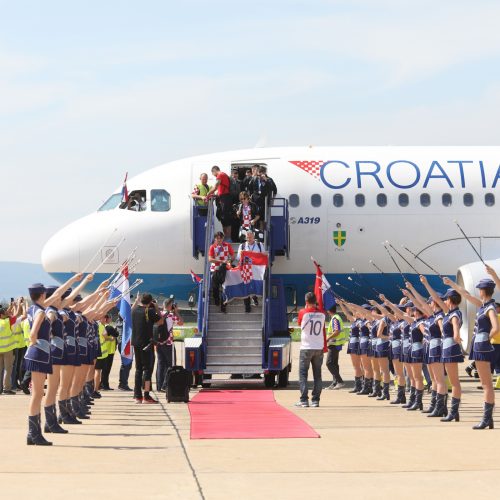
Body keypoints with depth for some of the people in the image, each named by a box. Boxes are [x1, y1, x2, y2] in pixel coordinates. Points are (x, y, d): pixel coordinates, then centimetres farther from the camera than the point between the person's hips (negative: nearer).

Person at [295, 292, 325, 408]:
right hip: (319, 348, 3)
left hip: (306, 347, -3)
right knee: (317, 375, 8)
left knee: (303, 374, 1)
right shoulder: (321, 314, 2)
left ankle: (304, 400, -6)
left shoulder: (303, 312, -8)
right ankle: (315, 400, 5)